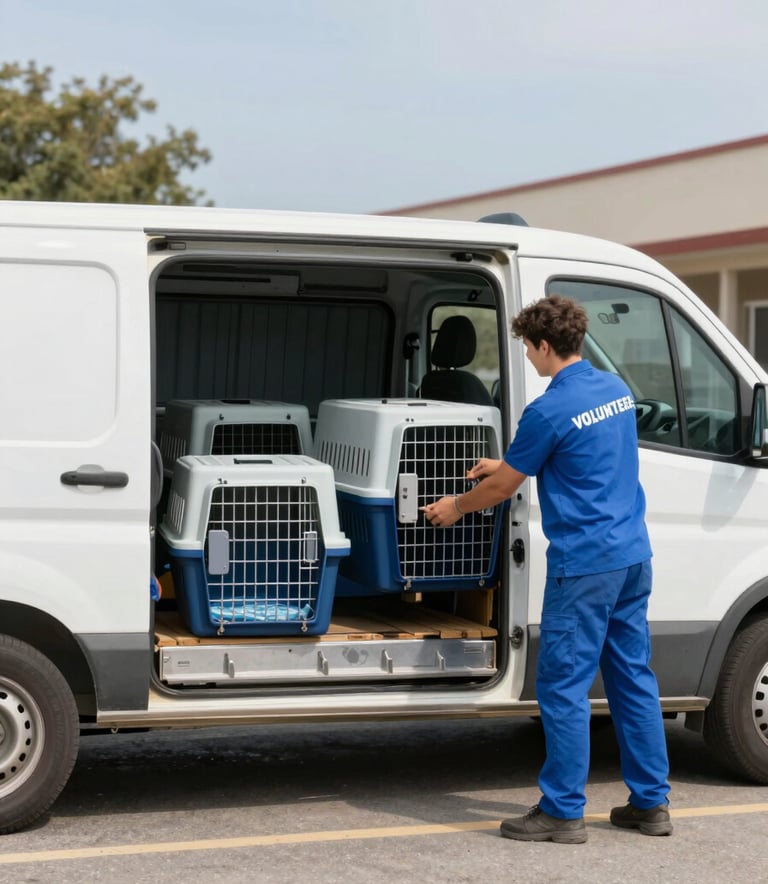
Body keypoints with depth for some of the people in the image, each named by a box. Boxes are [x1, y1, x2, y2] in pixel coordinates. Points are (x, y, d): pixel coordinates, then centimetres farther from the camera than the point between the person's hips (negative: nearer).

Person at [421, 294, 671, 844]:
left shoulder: (550, 410, -14)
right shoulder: (616, 390, 10)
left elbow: (504, 487, -2)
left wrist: (456, 507, 16)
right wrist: (507, 466, 34)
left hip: (584, 562, -8)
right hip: (633, 556, 8)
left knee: (564, 685, -1)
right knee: (633, 677, 13)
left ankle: (564, 812, 3)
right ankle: (651, 803, 18)